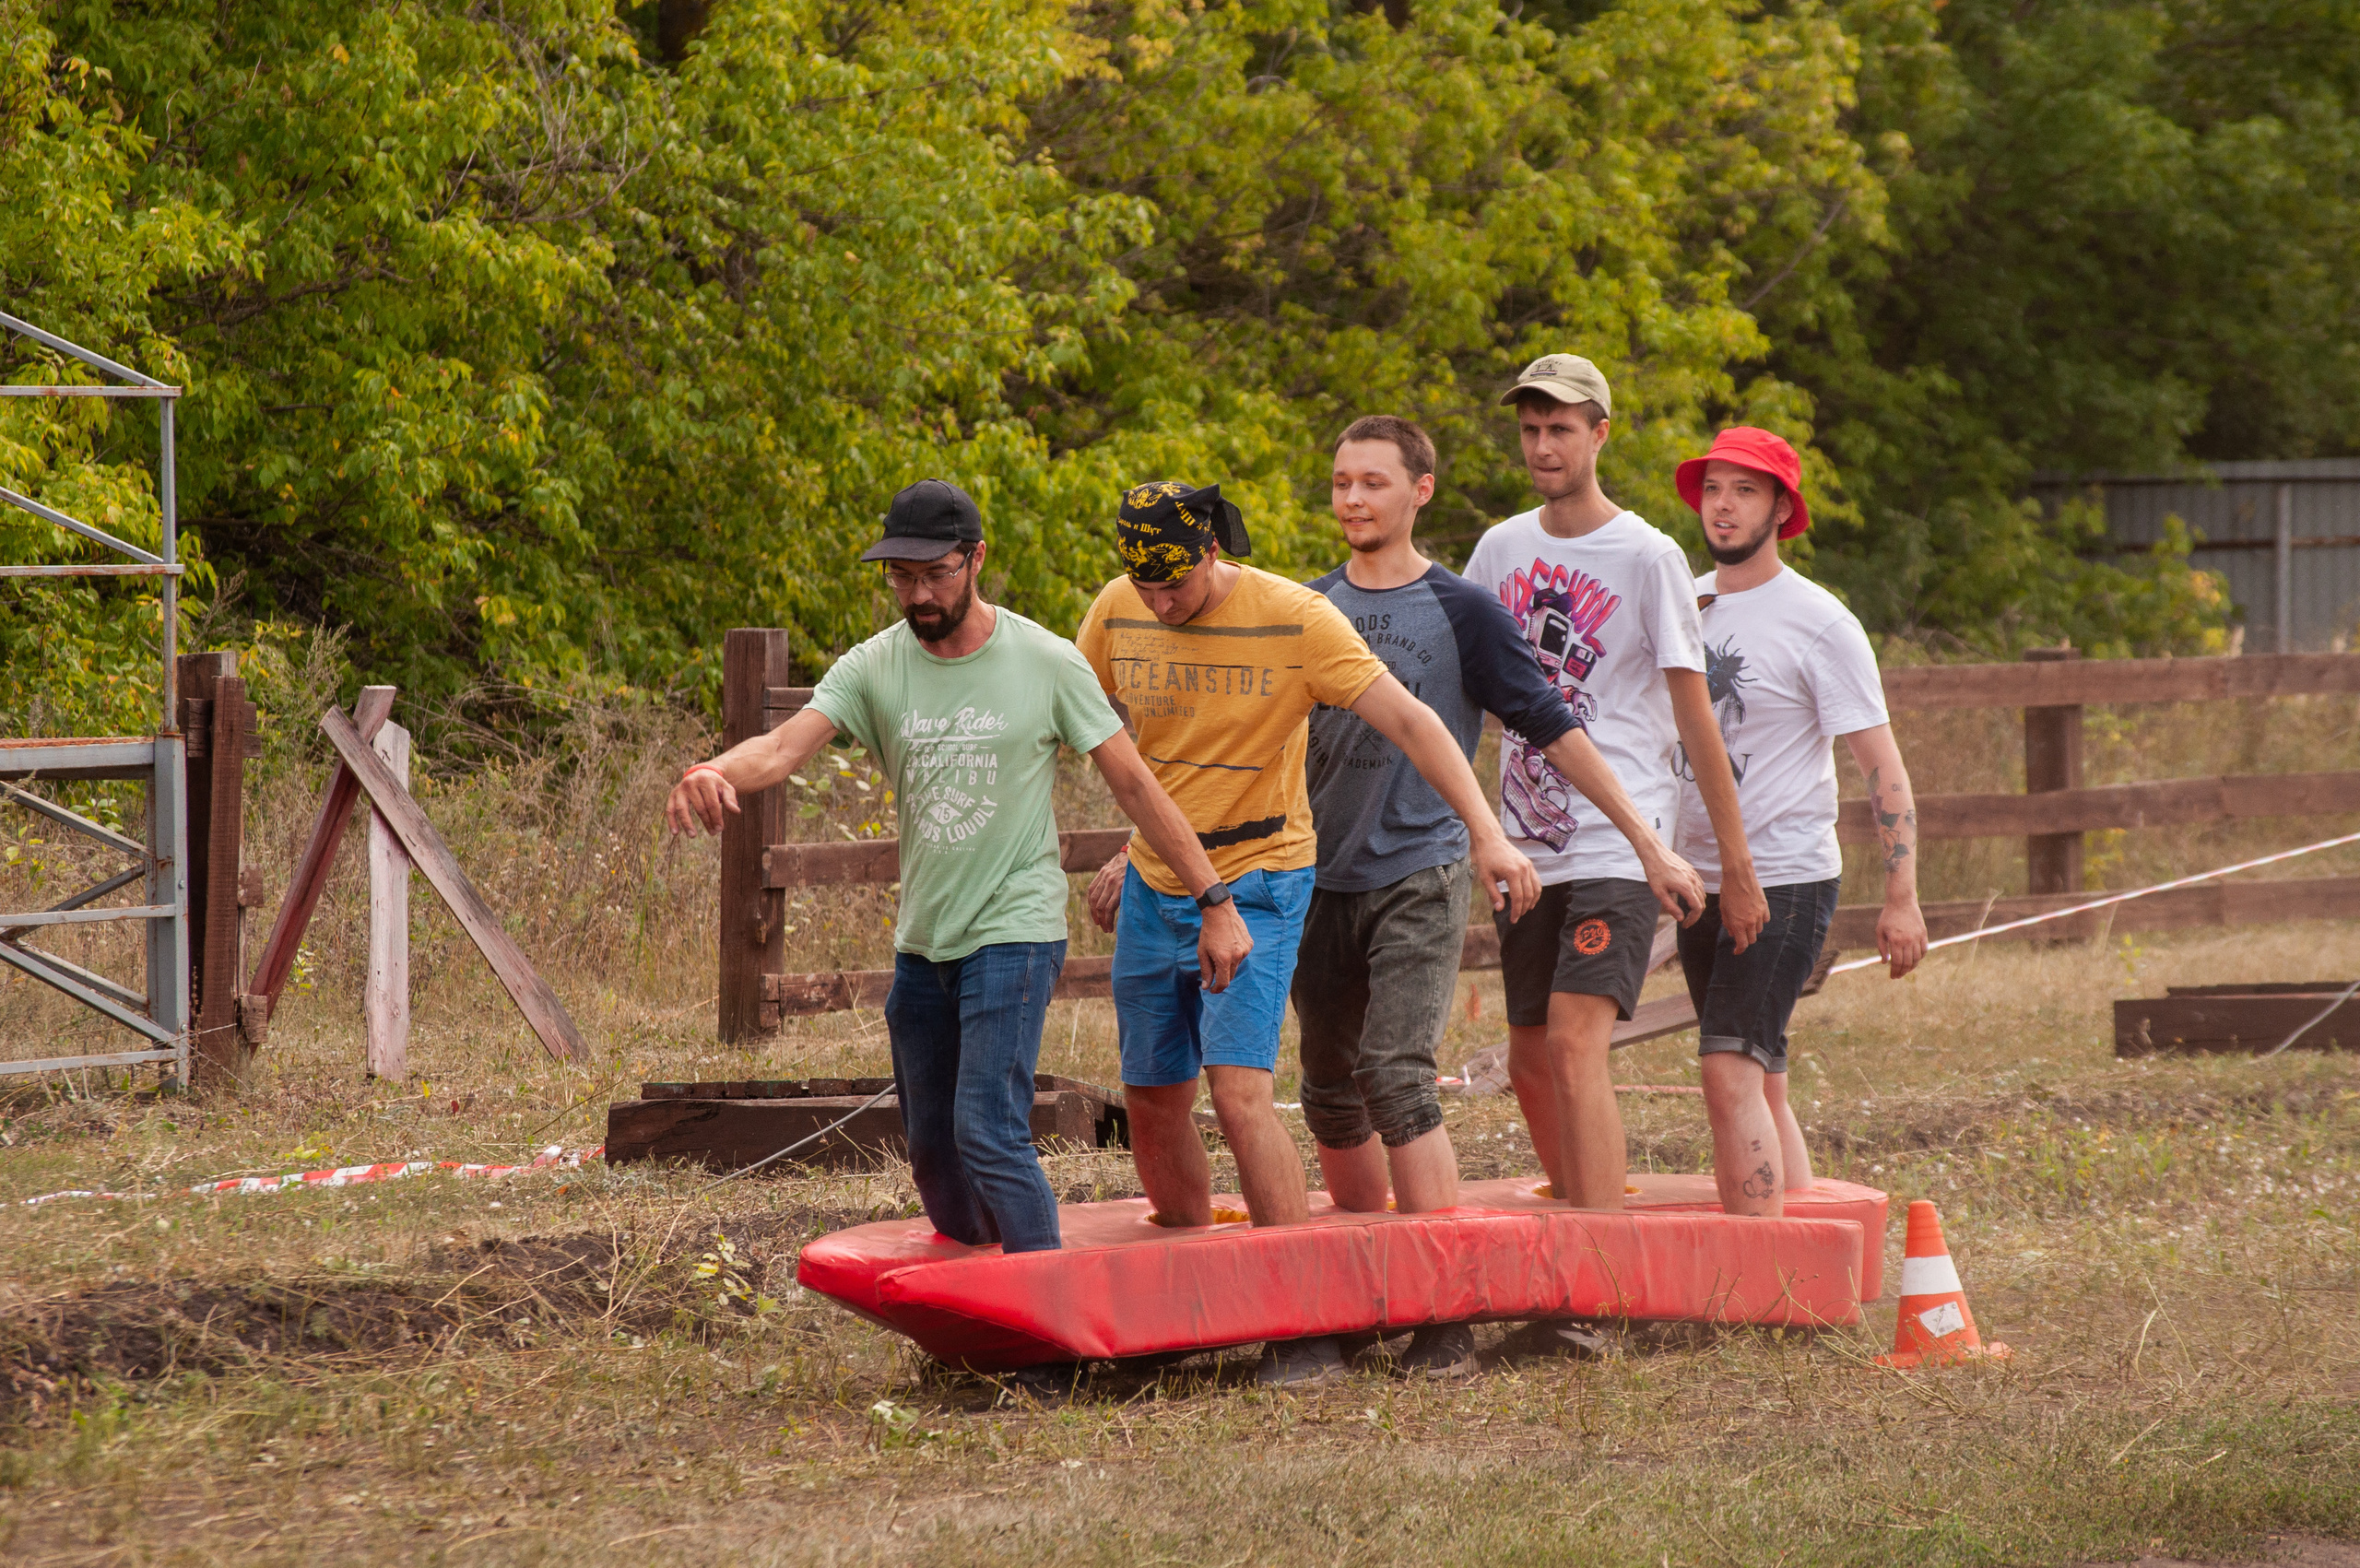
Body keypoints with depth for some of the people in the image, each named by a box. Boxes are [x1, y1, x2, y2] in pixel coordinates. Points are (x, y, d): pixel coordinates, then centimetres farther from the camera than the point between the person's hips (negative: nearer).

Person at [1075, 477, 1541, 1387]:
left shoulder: (1293, 619, -15)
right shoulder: (1118, 615, -2)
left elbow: (1406, 719, -18)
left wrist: (1485, 832, -27)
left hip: (1256, 884, -5)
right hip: (1155, 884, 5)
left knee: (1238, 1092, -18)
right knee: (1152, 1101, 9)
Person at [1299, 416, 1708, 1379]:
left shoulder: (1460, 612, -1)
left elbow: (1553, 730, 1)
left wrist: (1649, 845, -1)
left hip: (1419, 878, -5)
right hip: (1321, 883, 5)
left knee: (1395, 1072, -19)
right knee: (1332, 1097, 8)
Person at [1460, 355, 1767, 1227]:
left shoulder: (1648, 558, -5)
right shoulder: (1500, 551, 10)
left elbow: (1695, 720, -4)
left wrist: (1737, 868, -5)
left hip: (1618, 849, -6)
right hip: (1526, 849, 6)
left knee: (1575, 1042, -20)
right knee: (1530, 1059, 10)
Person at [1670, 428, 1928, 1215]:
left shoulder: (1818, 623, -8)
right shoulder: (1682, 604, 9)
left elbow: (1882, 767, -7)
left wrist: (1901, 898, -13)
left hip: (1786, 878, -7)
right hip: (1701, 879, 7)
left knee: (1731, 1069, -18)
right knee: (1759, 1081, 8)